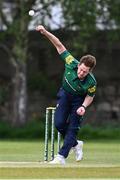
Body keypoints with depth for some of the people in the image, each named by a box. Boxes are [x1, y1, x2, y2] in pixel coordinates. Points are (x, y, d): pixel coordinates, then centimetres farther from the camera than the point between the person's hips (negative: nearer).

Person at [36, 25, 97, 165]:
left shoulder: (91, 82, -31)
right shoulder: (71, 63, -29)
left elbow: (90, 96, -11)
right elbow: (59, 45, -26)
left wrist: (83, 106, -29)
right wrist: (45, 33, -36)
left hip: (79, 99, -2)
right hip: (65, 94, 2)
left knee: (72, 128, -10)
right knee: (59, 123, -7)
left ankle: (61, 156, -9)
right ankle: (75, 144, 18)